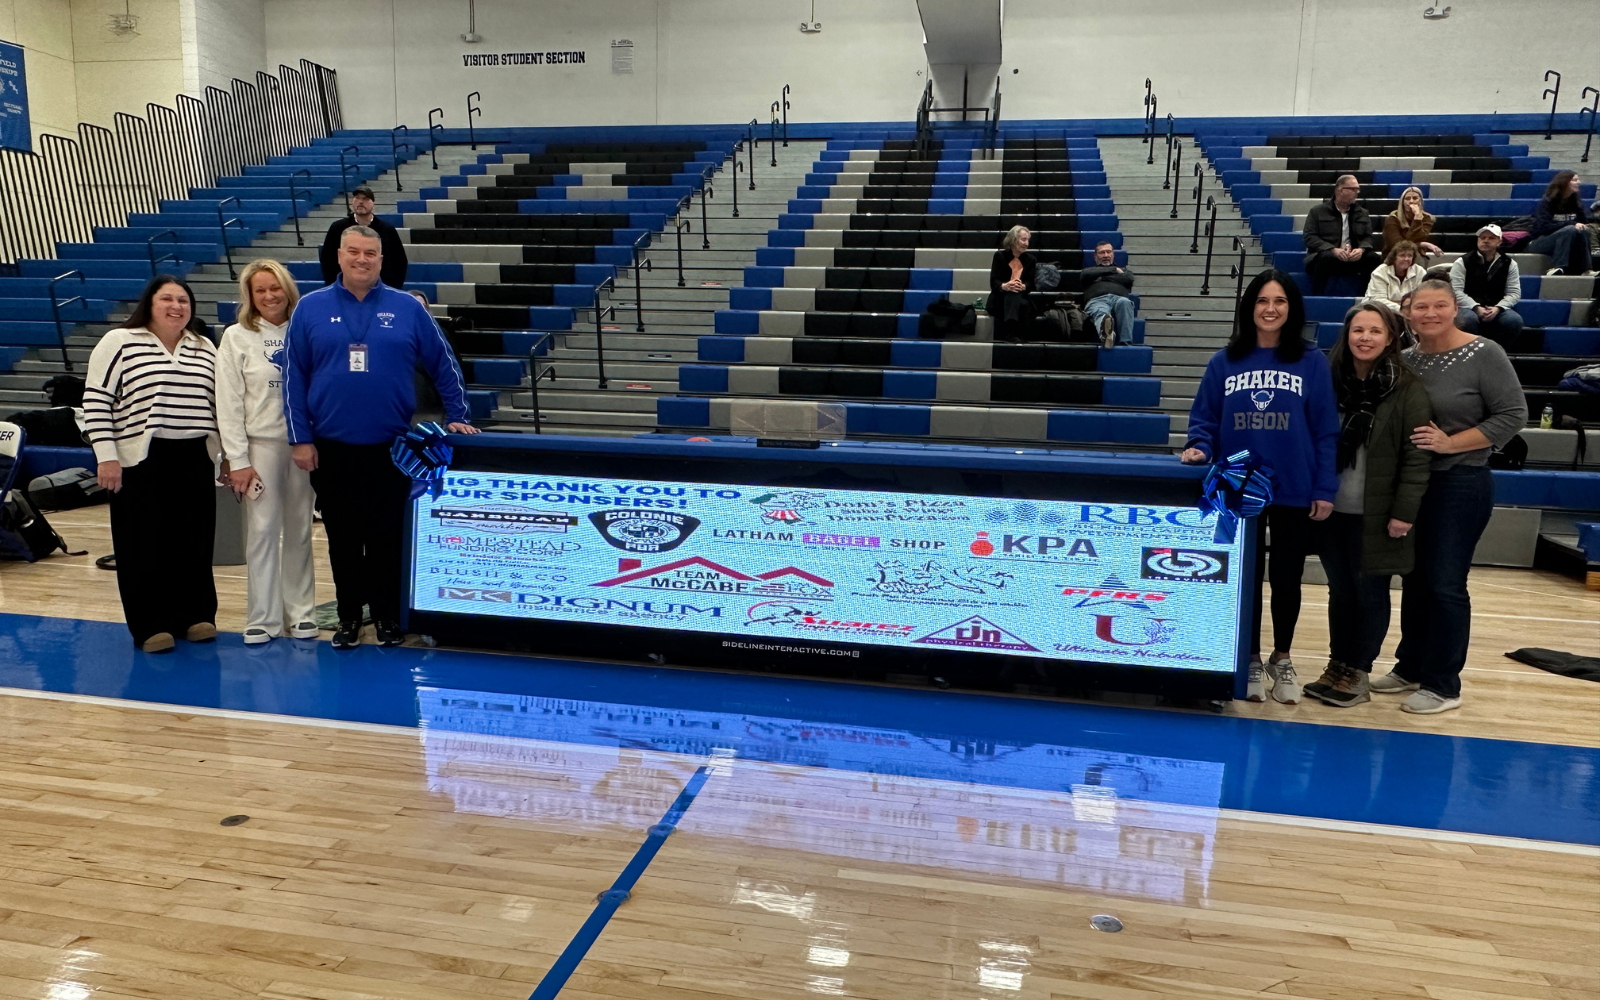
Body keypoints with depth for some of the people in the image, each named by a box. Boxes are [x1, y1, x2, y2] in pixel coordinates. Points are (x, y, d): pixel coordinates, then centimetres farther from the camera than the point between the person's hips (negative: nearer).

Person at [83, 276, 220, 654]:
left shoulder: (205, 349, 13)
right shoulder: (118, 343, -1)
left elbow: (220, 403, 16)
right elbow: (96, 401, -5)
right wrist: (106, 456, -11)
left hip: (195, 462, 4)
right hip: (140, 462, -4)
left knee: (195, 544, 7)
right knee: (146, 545, 1)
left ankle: (195, 616, 19)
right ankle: (150, 626, 9)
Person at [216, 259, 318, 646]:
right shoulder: (236, 337, 1)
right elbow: (228, 403, -2)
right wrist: (238, 461, -8)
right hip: (261, 443, -2)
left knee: (299, 530, 8)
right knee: (262, 530, -1)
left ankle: (300, 612, 17)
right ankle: (263, 618, 8)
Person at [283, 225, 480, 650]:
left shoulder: (407, 308, 2)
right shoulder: (311, 309, 2)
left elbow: (443, 364, 7)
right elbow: (293, 376, 2)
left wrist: (458, 417, 5)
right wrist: (301, 438, -1)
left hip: (390, 448, 0)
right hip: (331, 448, 1)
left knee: (387, 537, 7)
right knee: (343, 539, 11)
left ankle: (387, 615, 21)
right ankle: (349, 616, 24)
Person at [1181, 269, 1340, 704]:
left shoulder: (1312, 362, -1)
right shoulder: (1224, 362, 3)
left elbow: (1326, 431, -3)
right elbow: (1203, 420, 5)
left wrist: (1325, 489, -7)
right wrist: (1199, 448, -16)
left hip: (1294, 492, -1)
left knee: (1286, 579, 11)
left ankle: (1281, 659, 31)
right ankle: (1250, 661, 26)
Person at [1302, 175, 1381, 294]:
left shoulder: (1362, 214, 22)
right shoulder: (1317, 212, 9)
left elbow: (1368, 237, 12)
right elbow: (1309, 237, -4)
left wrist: (1361, 249, -14)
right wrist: (1333, 250, -18)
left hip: (1354, 257, 4)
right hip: (1326, 254, -3)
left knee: (1375, 259, -25)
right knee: (1325, 258, -38)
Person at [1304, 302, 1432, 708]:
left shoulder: (1407, 389, -8)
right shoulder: (1331, 380, 5)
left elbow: (1416, 457, -10)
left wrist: (1404, 513, -14)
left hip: (1375, 515, -4)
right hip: (1332, 509, 4)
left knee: (1370, 593, 6)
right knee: (1339, 590, 14)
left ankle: (1358, 674, 17)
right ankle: (1337, 665, 26)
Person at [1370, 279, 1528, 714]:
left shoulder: (1484, 354, -8)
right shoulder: (1406, 359, 6)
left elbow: (1513, 415, -10)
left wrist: (1451, 443, -17)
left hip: (1460, 485, -5)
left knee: (1445, 584, -3)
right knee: (1414, 580, 14)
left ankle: (1443, 685, 9)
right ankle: (1410, 667, 27)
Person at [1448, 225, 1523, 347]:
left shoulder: (1509, 264, 9)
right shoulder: (1462, 262, 1)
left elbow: (1514, 292, 5)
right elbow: (1456, 291, -8)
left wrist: (1498, 308, -14)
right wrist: (1476, 308, -20)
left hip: (1497, 310, 3)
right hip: (1470, 309, -3)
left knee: (1515, 320, -28)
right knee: (1468, 319, -38)